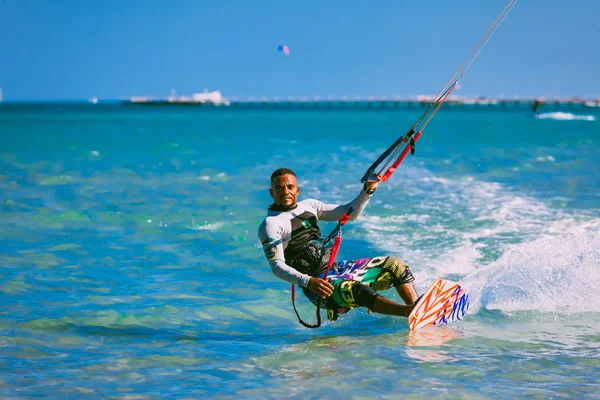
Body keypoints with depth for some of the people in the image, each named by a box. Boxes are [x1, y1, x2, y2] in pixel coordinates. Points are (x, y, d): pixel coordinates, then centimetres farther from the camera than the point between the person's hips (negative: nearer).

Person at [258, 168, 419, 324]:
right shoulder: (270, 224, -5)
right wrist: (308, 281, -29)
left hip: (338, 267, 8)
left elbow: (349, 213, 18)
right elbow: (277, 266, -14)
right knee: (354, 290, -36)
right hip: (318, 282, -8)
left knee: (396, 265, 0)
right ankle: (407, 311, -50)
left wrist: (368, 190, 1)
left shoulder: (309, 206, 16)